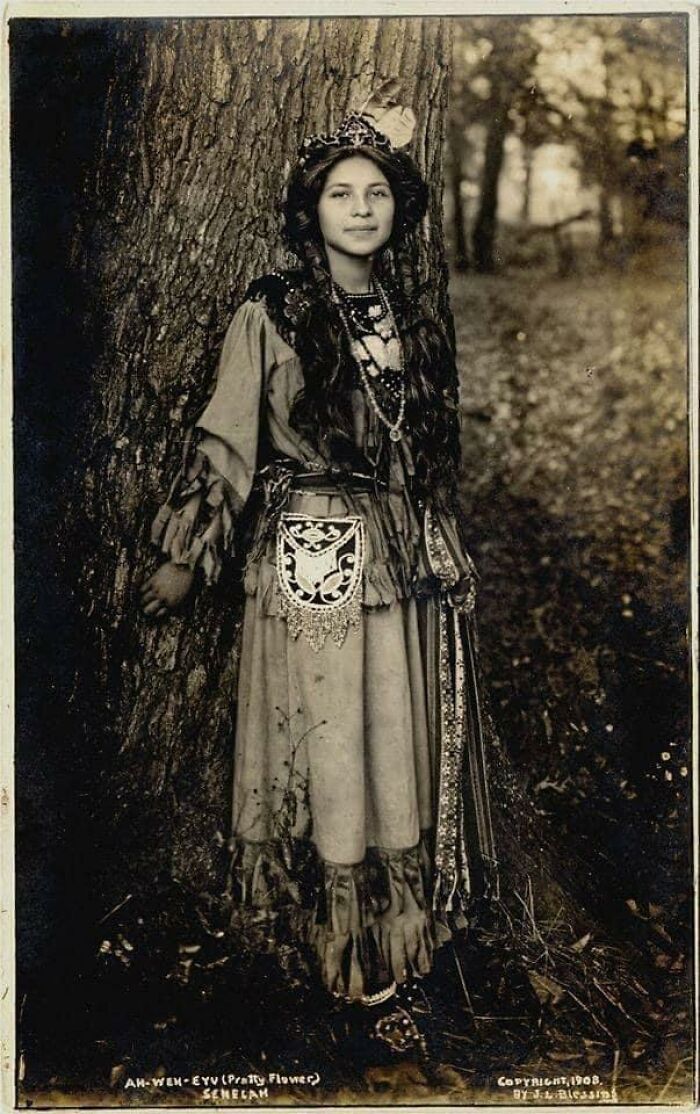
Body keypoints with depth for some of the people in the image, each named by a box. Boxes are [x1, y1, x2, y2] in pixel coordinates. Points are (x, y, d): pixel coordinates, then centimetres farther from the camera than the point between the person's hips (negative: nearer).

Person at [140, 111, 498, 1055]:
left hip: (413, 558, 5)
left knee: (406, 746, 9)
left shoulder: (415, 322, 12)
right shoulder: (270, 316, -2)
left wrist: (446, 553, 20)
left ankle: (400, 936, 25)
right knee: (330, 751, 2)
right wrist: (183, 557, -2)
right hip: (309, 560, -5)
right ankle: (365, 962, 16)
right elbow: (225, 440, -2)